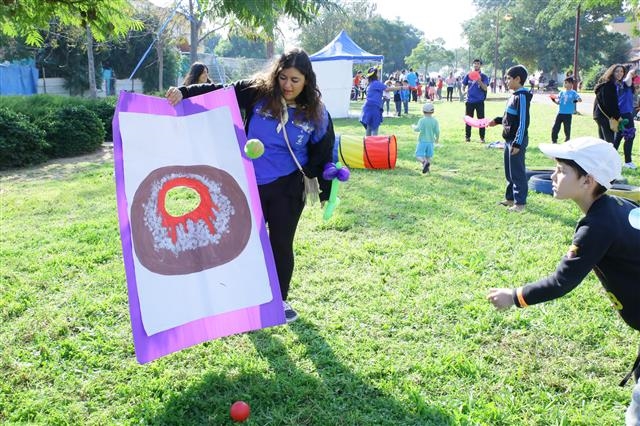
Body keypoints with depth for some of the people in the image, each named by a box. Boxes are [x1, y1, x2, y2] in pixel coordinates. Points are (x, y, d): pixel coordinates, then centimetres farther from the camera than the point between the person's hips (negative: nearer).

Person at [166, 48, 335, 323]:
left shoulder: (316, 114, -4)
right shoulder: (258, 92, -7)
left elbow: (323, 156, 3)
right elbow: (219, 92, -9)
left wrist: (326, 192, 4)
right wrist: (184, 92, -23)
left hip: (287, 189, 0)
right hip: (250, 185, 0)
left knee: (281, 245, 9)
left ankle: (280, 300, 30)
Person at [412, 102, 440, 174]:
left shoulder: (422, 120, -10)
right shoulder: (435, 121, -1)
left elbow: (418, 129, -21)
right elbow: (437, 132, -2)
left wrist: (414, 127, 1)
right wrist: (437, 139, 16)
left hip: (422, 141, -3)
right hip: (431, 141, 4)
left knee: (418, 155, -3)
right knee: (428, 156, 15)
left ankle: (424, 162, -29)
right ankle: (427, 168, 17)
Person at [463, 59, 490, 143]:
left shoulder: (484, 76, 0)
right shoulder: (468, 75, 6)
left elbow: (485, 88, -12)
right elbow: (464, 86, 16)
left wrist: (479, 81, -26)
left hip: (480, 101, -2)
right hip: (470, 101, 2)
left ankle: (482, 137, 6)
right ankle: (467, 136, 15)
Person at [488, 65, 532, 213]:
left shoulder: (522, 96, -17)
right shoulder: (514, 95, 11)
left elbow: (523, 121, -21)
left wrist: (517, 143, -23)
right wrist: (497, 120, 12)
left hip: (517, 141, -10)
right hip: (509, 139, 10)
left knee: (517, 171, -3)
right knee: (509, 171, 17)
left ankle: (520, 203, 4)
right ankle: (510, 198, 29)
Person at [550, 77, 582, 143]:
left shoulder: (573, 93, -1)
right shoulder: (562, 92, 11)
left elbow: (580, 100, -8)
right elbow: (558, 102, 11)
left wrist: (577, 100, -29)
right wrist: (554, 100, -8)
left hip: (568, 114, -4)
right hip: (560, 113, 4)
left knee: (567, 129, 3)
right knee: (555, 128, 1)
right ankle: (554, 142, 14)